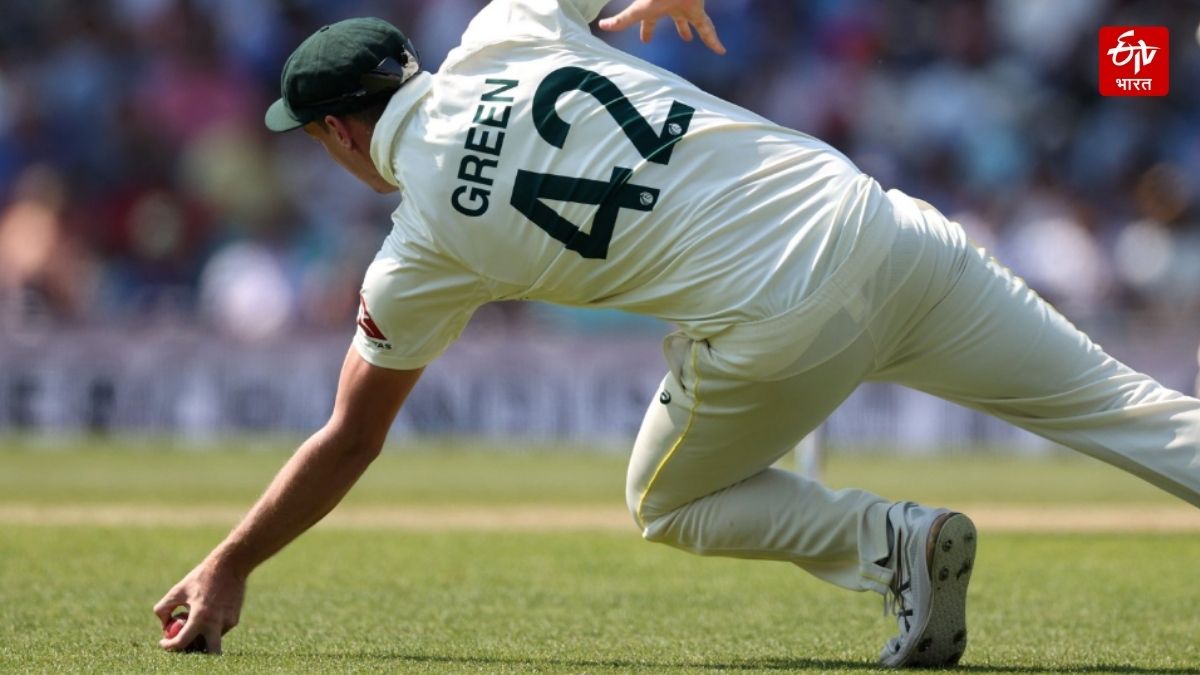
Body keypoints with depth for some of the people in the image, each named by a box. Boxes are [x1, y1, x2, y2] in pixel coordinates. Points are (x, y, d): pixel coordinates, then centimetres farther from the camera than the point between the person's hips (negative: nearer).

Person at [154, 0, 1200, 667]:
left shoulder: (422, 253, 5)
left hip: (777, 327, -4)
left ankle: (890, 537, 0)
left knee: (669, 504, 24)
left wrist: (229, 569, 23)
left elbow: (349, 443, 12)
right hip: (874, 220, 4)